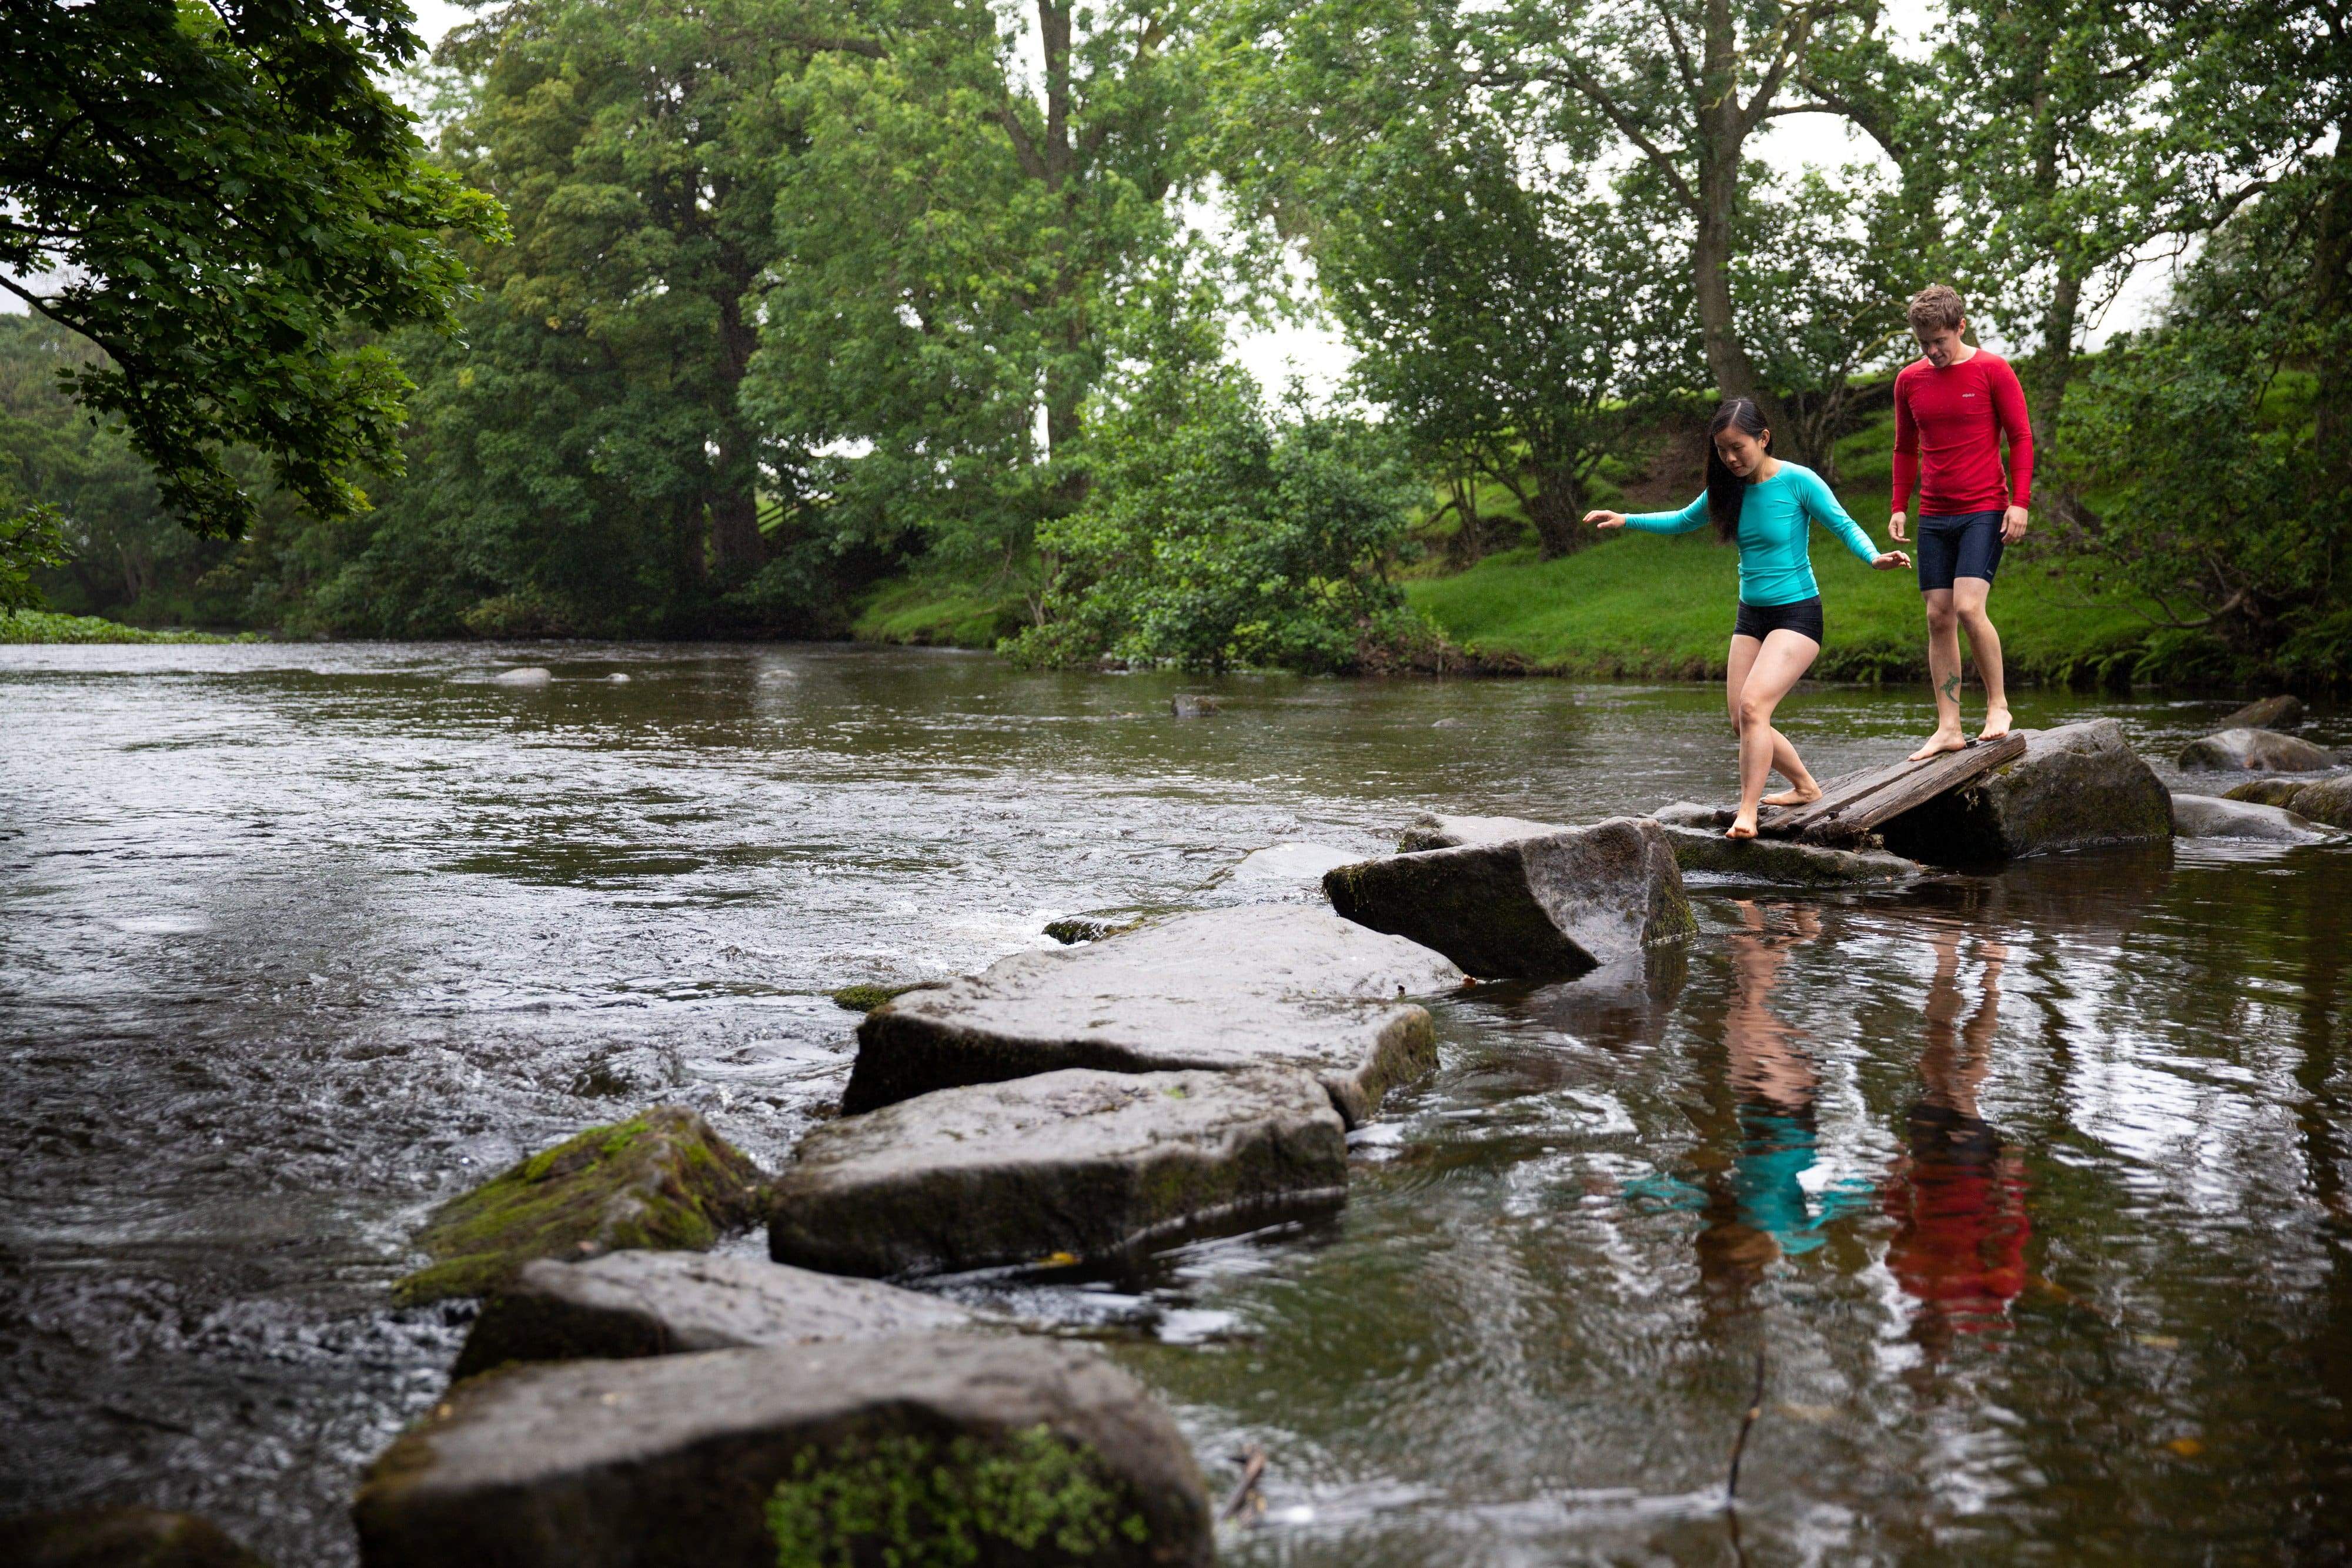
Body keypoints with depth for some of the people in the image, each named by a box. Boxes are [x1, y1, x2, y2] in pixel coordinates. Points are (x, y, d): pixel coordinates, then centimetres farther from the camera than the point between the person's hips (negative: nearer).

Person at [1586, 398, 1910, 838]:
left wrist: (1875, 557, -30)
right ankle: (1805, 787, 26)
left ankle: (1746, 814, -18)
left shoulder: (1797, 481, -13)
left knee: (1753, 705, -23)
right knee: (1742, 720, 4)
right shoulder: (1730, 488, 4)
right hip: (1751, 616, 7)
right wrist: (1626, 520, 10)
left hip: (1796, 614, -7)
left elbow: (1844, 525, -11)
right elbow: (1682, 521, 18)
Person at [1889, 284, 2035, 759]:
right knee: (1939, 618, 2)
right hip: (1934, 517, 5)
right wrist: (1899, 507, 9)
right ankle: (1948, 727, 5)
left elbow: (2021, 438, -2)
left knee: (1969, 607, -19)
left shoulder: (1992, 371, -4)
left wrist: (2019, 502, -10)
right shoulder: (1909, 380, 8)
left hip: (1985, 512, -5)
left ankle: (1998, 704, 0)